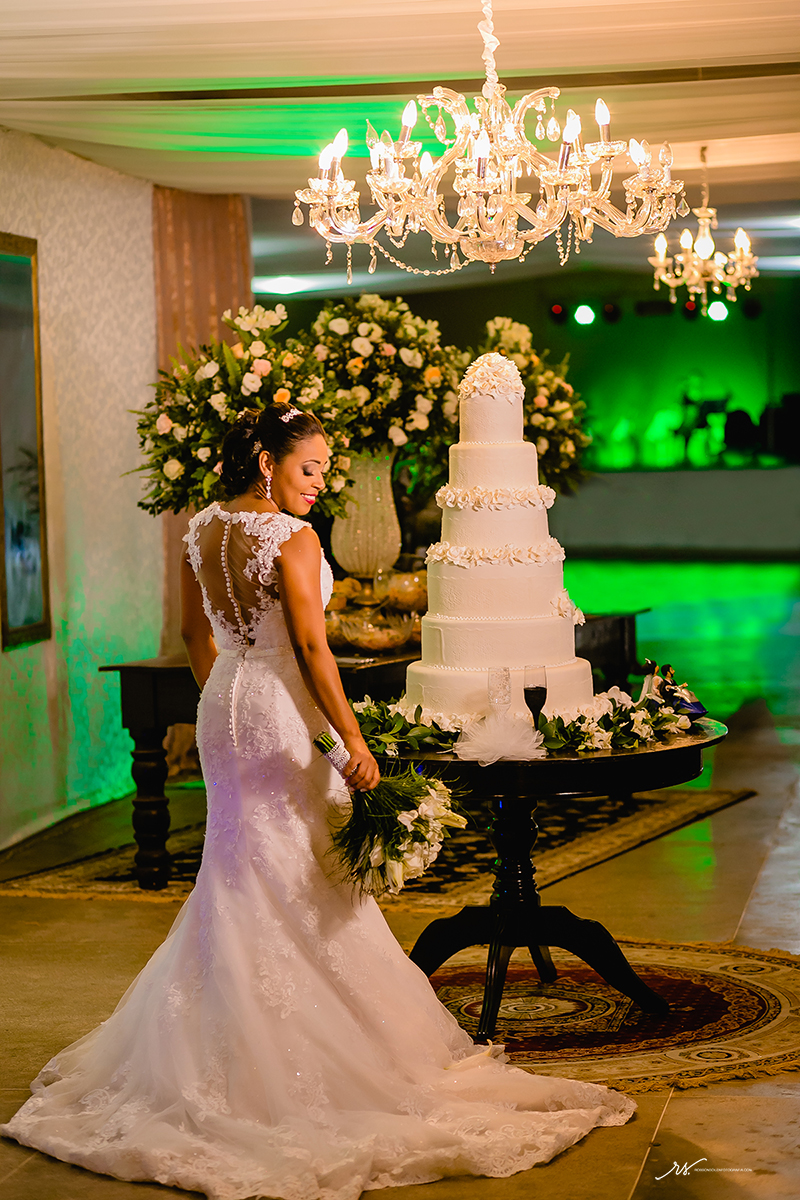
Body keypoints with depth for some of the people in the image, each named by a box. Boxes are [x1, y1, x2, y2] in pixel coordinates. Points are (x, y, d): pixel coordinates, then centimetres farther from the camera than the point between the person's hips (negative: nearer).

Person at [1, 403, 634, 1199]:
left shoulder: (202, 530, 6)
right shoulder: (291, 538, -17)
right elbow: (311, 646, -19)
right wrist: (353, 741, -16)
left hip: (221, 708, 8)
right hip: (279, 714, -8)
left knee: (239, 877, 18)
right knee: (301, 878, 2)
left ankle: (225, 1051, 26)